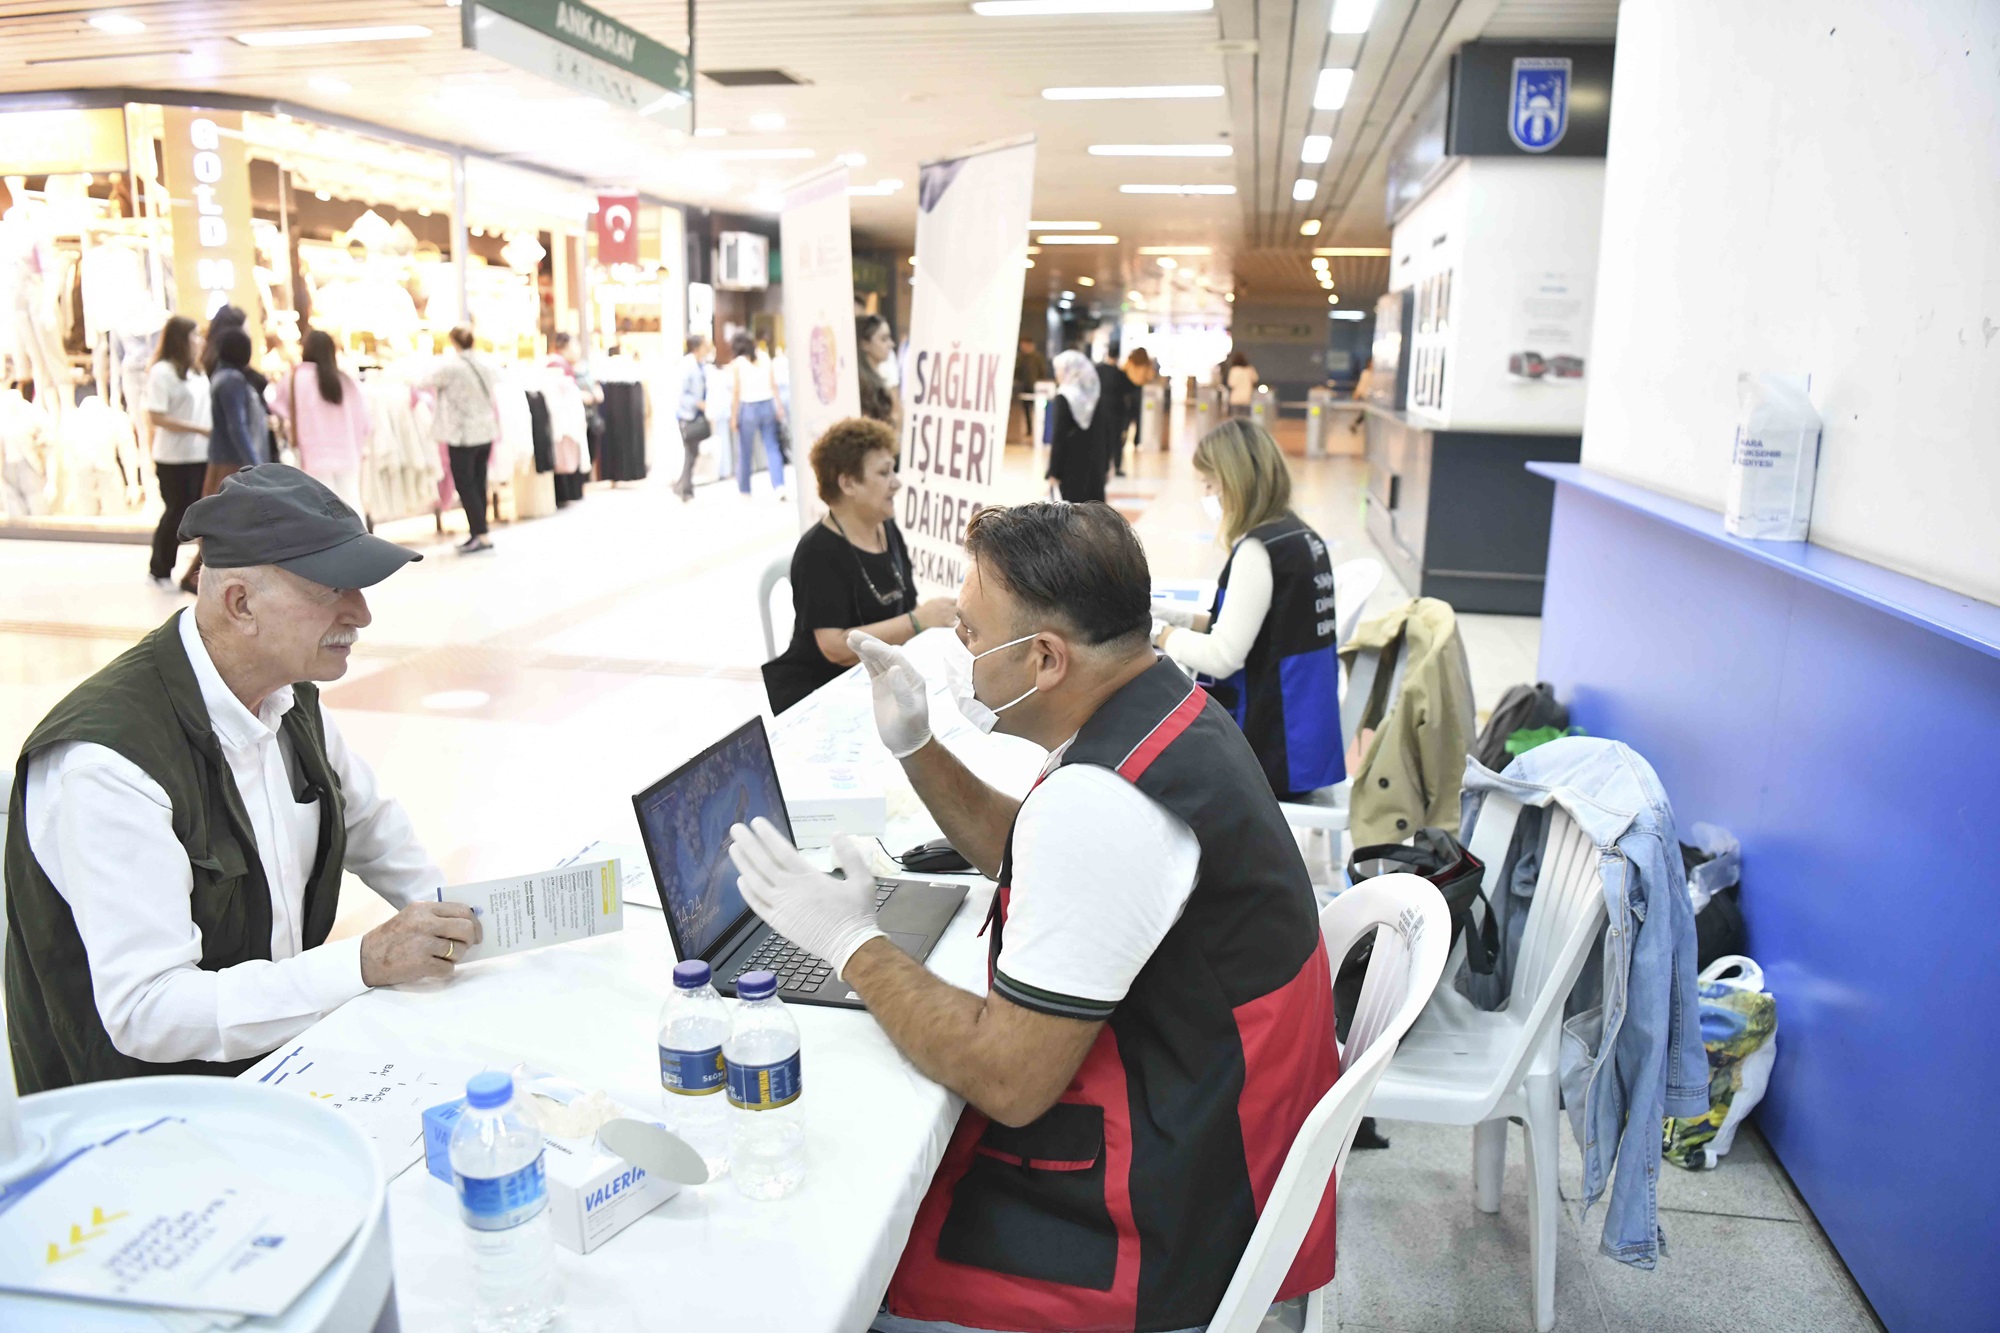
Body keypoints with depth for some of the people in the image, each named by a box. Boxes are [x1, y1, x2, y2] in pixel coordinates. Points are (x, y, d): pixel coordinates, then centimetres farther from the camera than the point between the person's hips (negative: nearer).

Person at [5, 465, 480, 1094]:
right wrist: (364, 963, -28)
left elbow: (368, 822, 18)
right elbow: (145, 1013, -25)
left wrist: (448, 919, 4)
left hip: (285, 1053, 7)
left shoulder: (289, 697, -1)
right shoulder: (110, 763, -24)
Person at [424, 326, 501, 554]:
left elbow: (427, 381, -4)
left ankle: (480, 535, -6)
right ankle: (478, 533, 15)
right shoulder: (485, 363, 3)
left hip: (462, 434, -6)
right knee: (478, 483, 10)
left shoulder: (450, 365, -14)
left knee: (465, 484, -2)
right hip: (486, 430, 6)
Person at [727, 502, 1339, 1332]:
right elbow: (1024, 855, 18)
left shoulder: (1099, 802, -32)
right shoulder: (1166, 709, 0)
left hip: (1173, 1223, -9)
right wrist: (916, 748, 6)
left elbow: (1008, 1082, -24)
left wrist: (852, 944, -13)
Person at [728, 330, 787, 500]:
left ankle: (744, 489, 16)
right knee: (772, 448, 3)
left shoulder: (737, 364, -3)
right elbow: (773, 385, 6)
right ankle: (779, 485, -11)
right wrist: (779, 406, 13)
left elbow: (735, 393, -5)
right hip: (767, 405, 3)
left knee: (744, 452, 9)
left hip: (748, 408, -3)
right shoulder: (764, 357, 5)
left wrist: (733, 416, -1)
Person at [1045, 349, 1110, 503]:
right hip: (1094, 462, 6)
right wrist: (1105, 464, 14)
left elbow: (1058, 436, -14)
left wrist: (1053, 471, -12)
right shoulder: (1097, 394, 6)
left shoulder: (1064, 398, -12)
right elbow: (1103, 433, 8)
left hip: (1071, 464, -6)